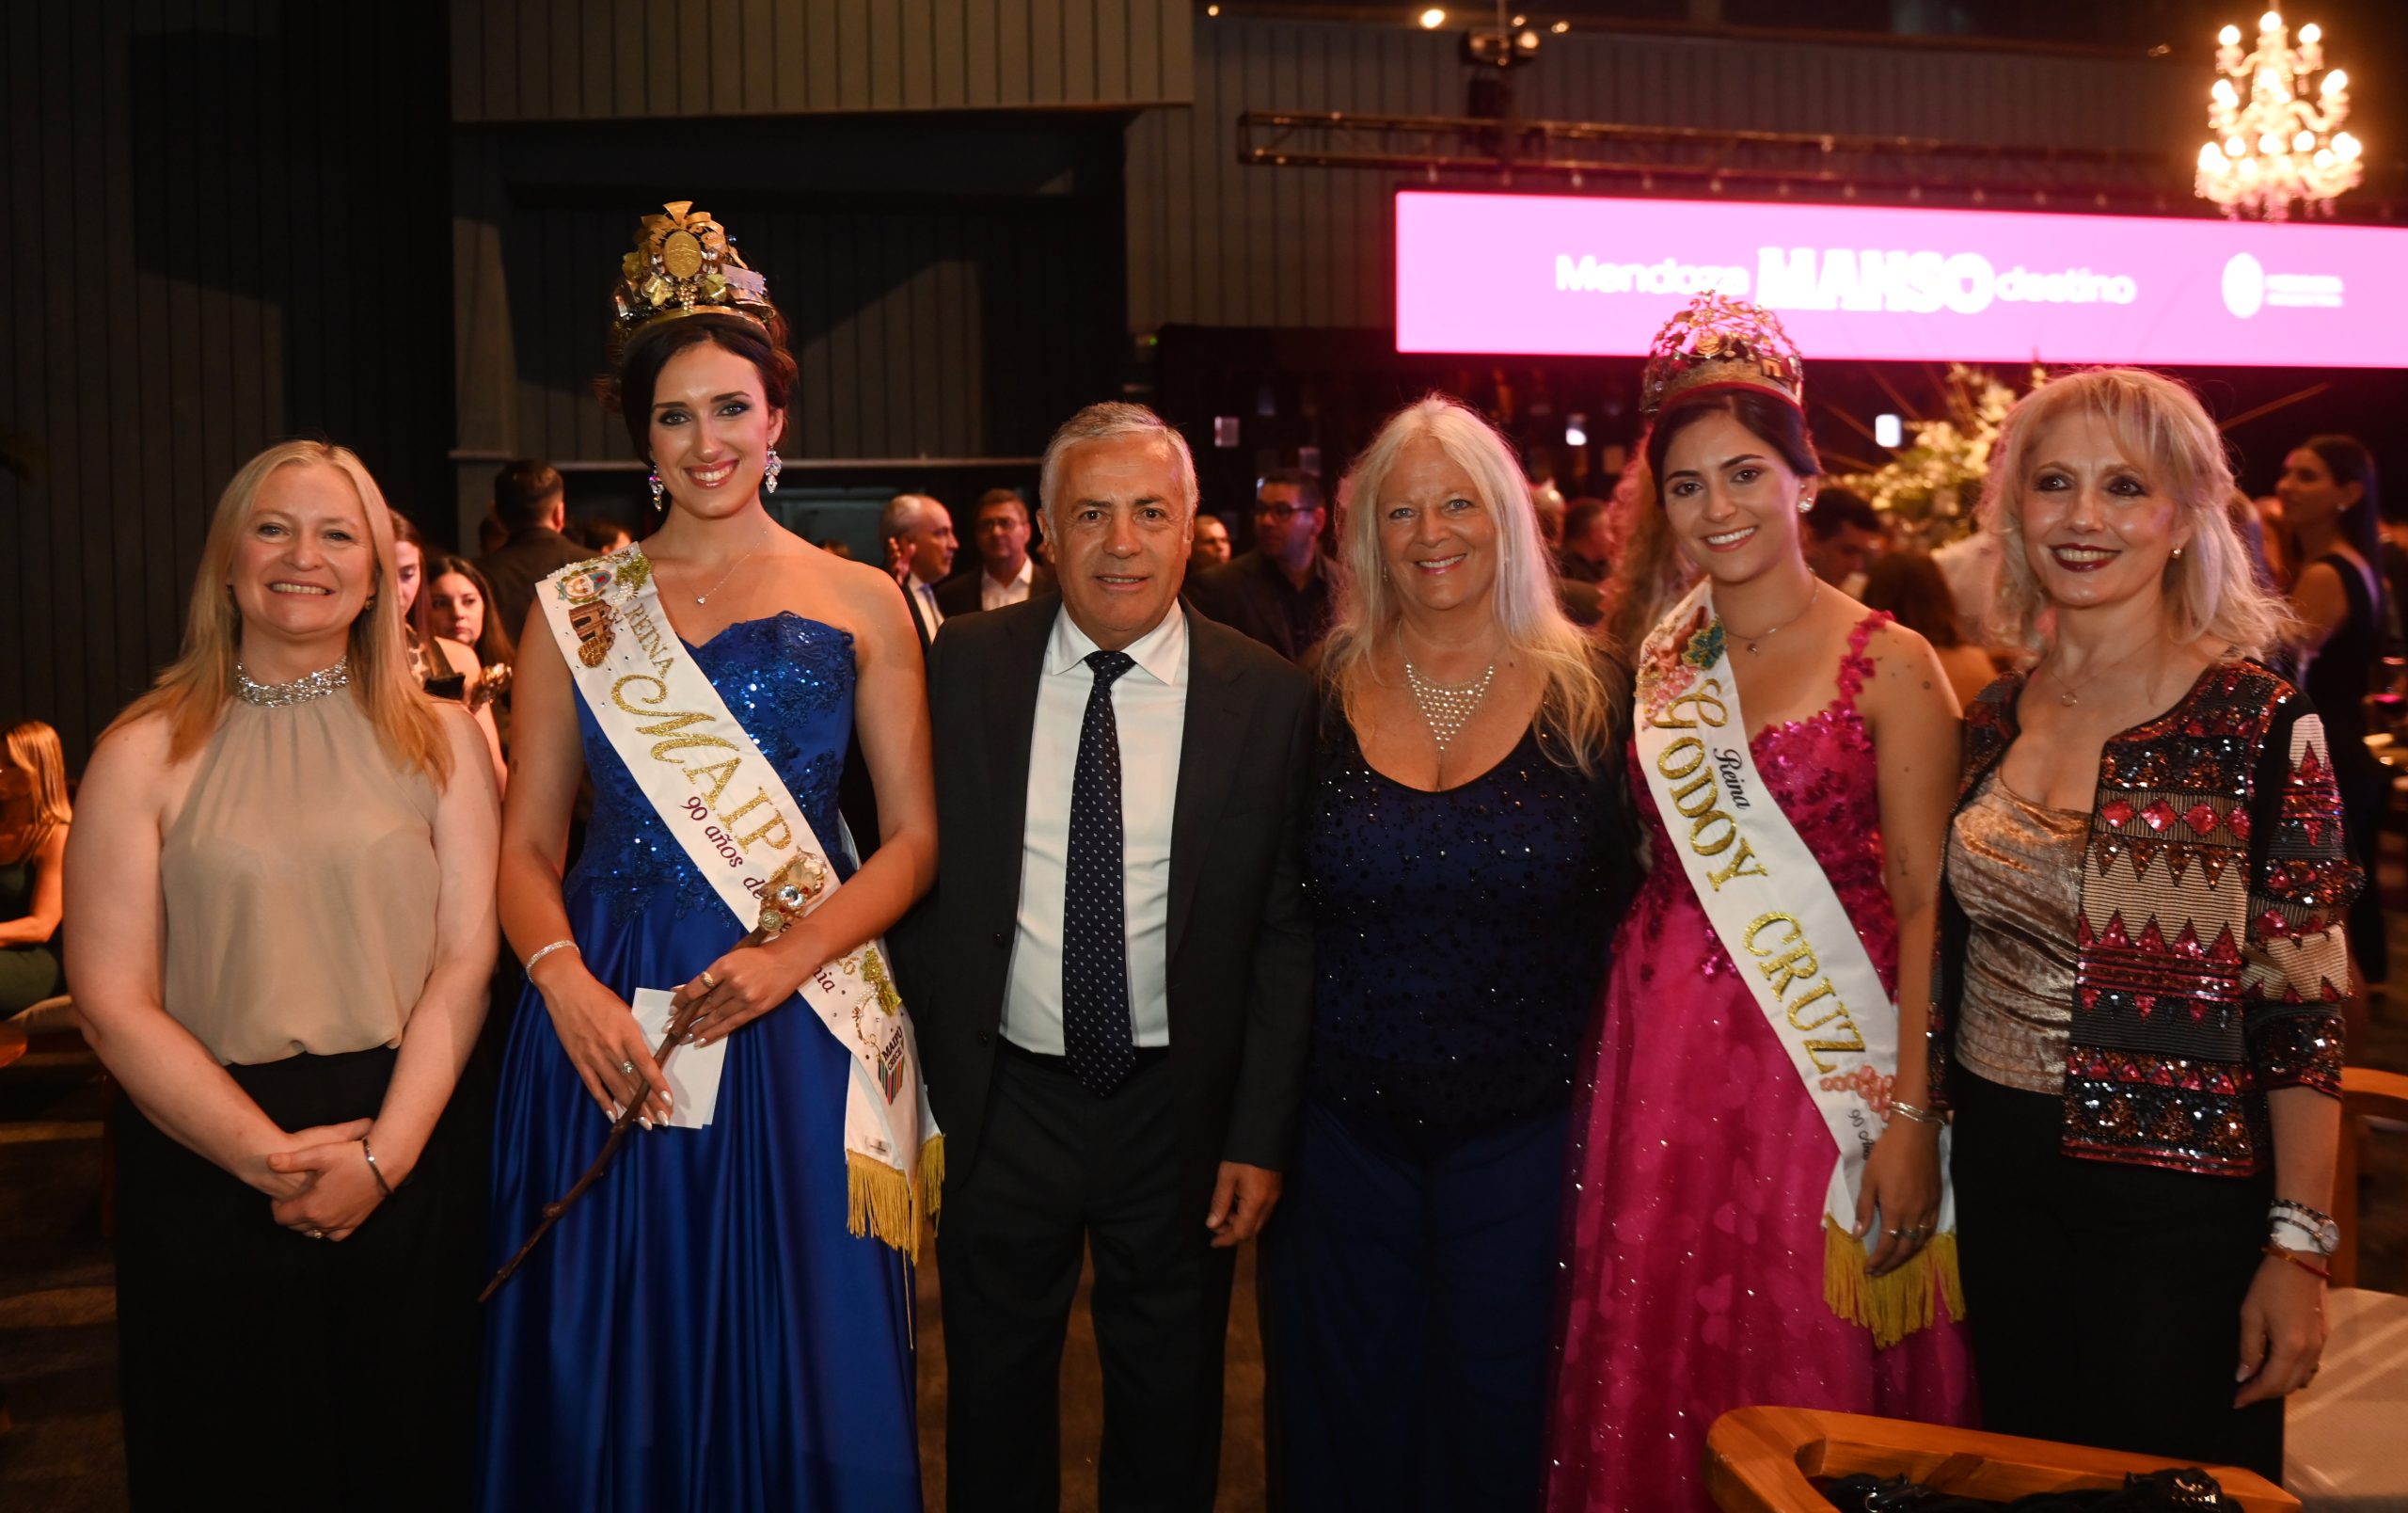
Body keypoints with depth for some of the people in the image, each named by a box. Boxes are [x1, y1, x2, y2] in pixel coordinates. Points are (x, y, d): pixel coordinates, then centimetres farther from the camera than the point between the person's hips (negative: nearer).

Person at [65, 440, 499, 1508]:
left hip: (415, 1154, 1)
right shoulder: (147, 754, -1)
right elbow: (113, 1001, -6)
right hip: (205, 1165, -1)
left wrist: (381, 1155, -13)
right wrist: (273, 1160, -13)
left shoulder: (437, 739, 3)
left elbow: (464, 960, -3)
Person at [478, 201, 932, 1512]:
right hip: (608, 1025, 1)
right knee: (614, 1369, 9)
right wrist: (563, 978, -12)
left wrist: (793, 957, -13)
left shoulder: (859, 604, 5)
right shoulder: (574, 609, 9)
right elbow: (526, 841, 7)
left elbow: (912, 838, 3)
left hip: (798, 1026, -1)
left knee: (798, 1361, 6)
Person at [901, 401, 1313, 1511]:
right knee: (994, 1403, 19)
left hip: (1179, 1109, -1)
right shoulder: (962, 668, -4)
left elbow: (1287, 931, -5)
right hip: (999, 1098, 1)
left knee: (1170, 1416, 18)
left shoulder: (1269, 699, -7)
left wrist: (1260, 1134, -7)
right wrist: (912, 1079, -2)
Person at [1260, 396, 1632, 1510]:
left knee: (1495, 1423, 14)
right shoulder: (1322, 700, 0)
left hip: (1523, 1129, -1)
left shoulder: (1591, 700, -3)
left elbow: (1632, 905, 1)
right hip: (1343, 1132, 1)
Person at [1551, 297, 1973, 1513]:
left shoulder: (1888, 665, -4)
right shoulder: (1656, 662, 10)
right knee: (1658, 1369, 11)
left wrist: (1911, 1118, -14)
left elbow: (1927, 908, -9)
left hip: (1828, 1059, -4)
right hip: (1664, 1054, 4)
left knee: (1810, 1376, 5)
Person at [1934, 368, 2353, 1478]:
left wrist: (2297, 1248, -14)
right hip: (1999, 1171, 5)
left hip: (2176, 1200, -5)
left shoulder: (2261, 726, -12)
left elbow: (2304, 1012, -12)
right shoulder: (1997, 715, 3)